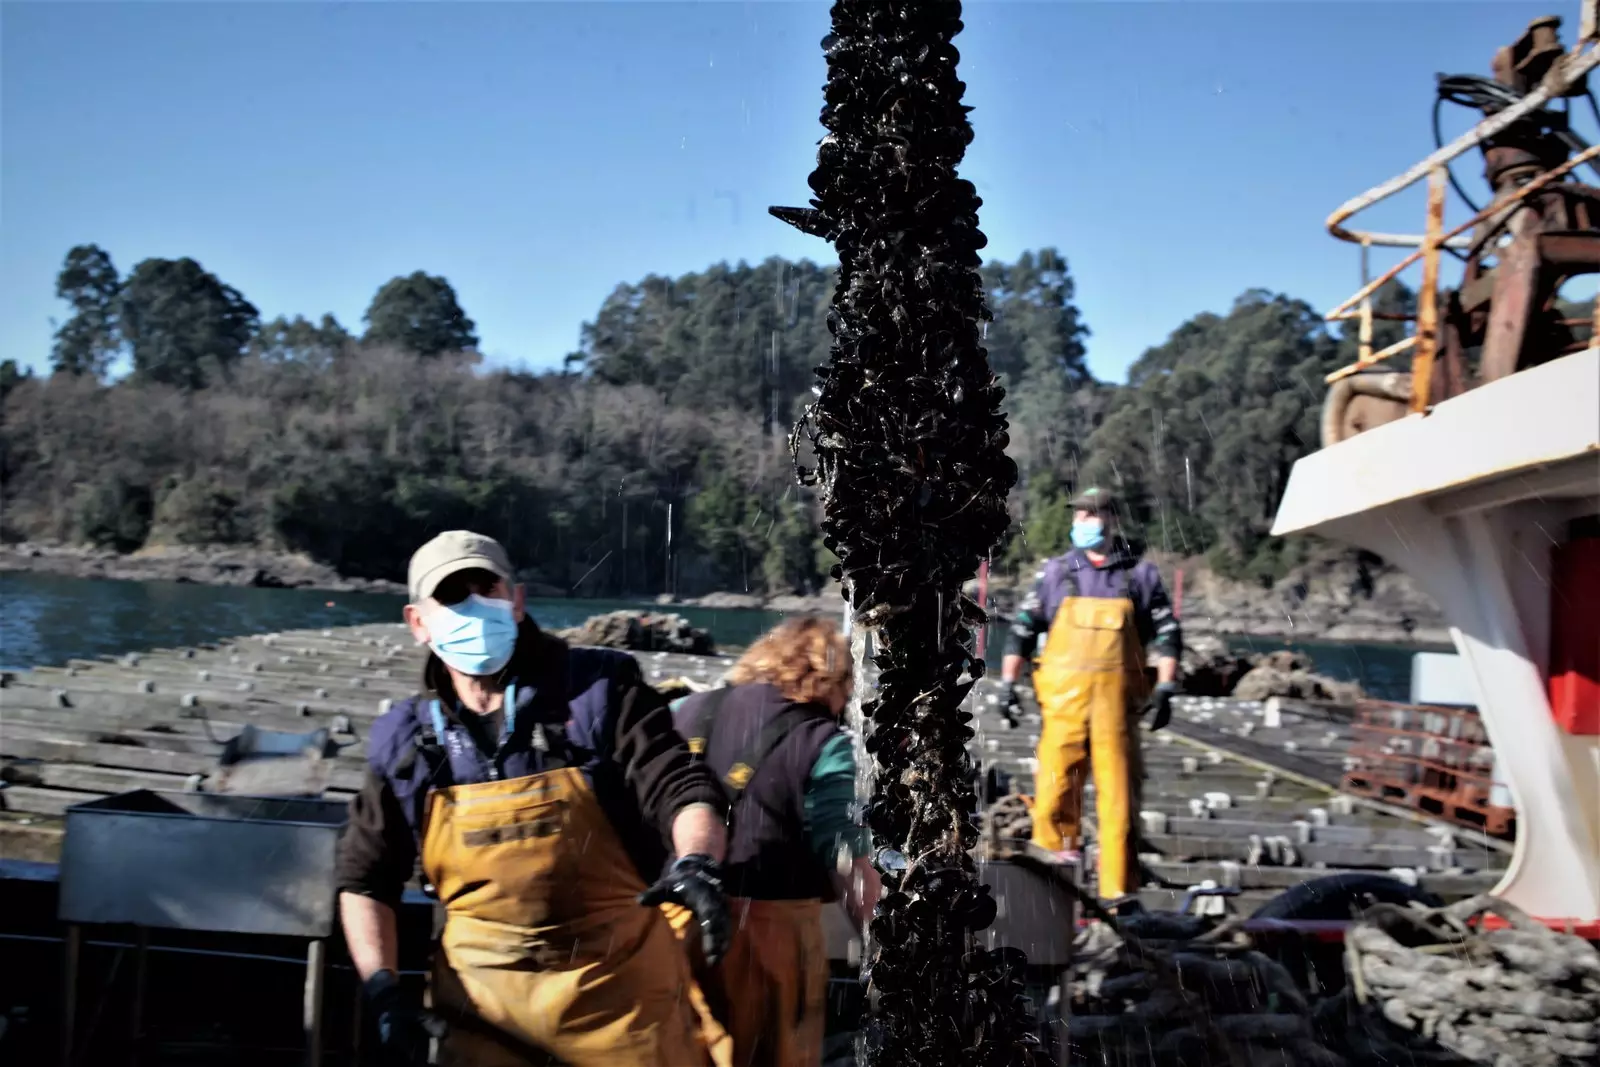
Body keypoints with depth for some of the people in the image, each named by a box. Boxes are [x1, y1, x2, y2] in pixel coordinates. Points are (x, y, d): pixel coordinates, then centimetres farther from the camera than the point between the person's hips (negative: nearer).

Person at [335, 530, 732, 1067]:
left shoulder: (600, 689, -5)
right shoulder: (402, 741, 4)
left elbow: (680, 787, -12)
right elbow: (366, 880, 11)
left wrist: (695, 863, -33)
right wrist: (383, 994, -1)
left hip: (617, 981, -2)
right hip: (480, 989, 2)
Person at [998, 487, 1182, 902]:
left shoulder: (1140, 574, 10)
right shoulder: (1056, 572, 11)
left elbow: (1167, 634, 11)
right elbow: (1023, 628, 13)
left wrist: (1165, 689, 0)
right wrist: (1009, 682, 4)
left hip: (1116, 701, 0)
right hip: (1063, 697, 0)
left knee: (1118, 796, 1)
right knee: (1054, 789, -6)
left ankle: (1118, 891, 8)